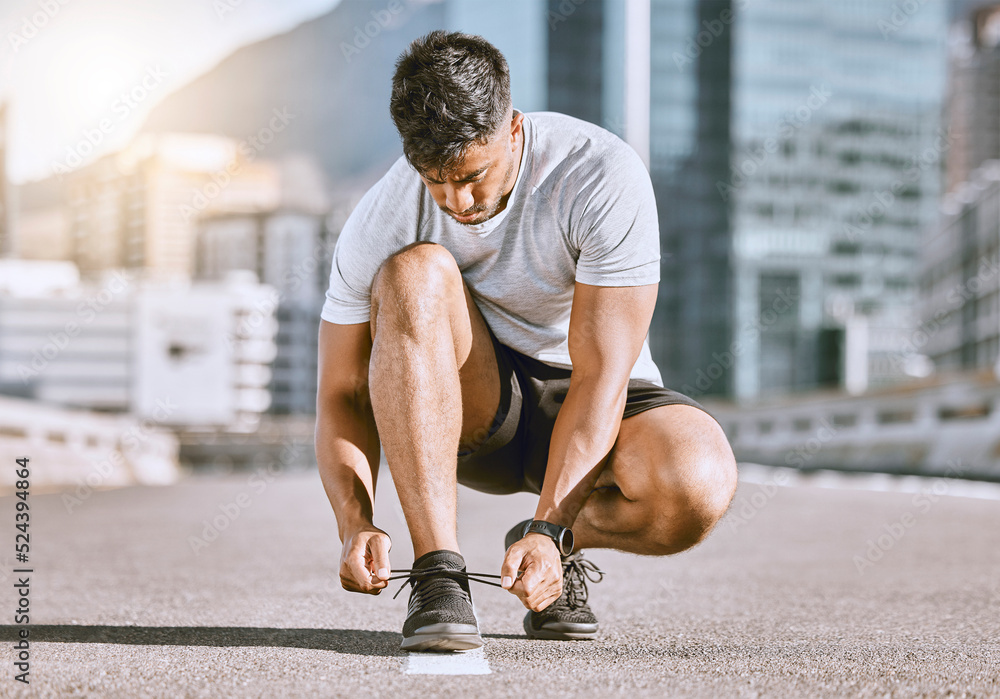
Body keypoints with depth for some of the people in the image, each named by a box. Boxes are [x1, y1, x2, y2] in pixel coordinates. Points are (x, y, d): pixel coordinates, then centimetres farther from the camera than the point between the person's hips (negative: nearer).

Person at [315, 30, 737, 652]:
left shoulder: (604, 175, -25)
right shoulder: (379, 224, -17)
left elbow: (600, 373, -27)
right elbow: (342, 396, -12)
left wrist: (550, 530, -36)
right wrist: (356, 524, -30)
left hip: (589, 408, -1)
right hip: (467, 408, 1)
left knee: (699, 483, -35)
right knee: (413, 274, -32)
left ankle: (566, 544, 1)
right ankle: (439, 573, -31)